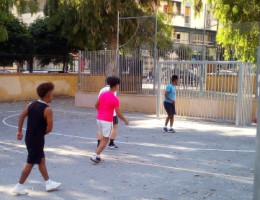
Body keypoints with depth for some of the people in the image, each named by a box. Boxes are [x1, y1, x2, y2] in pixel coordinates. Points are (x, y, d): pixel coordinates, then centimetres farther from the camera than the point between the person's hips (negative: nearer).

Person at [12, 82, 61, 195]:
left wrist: (19, 131, 12)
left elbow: (22, 116, 6)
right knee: (30, 163, 4)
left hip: (29, 138, 8)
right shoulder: (47, 110, -18)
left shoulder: (32, 105, 3)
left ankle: (49, 183, 30)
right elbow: (49, 128, -17)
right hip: (37, 140, -8)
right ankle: (19, 187, 12)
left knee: (41, 160, 19)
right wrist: (42, 133, 2)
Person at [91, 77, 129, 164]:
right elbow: (118, 114, -14)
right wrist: (125, 120, 2)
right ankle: (95, 156, -3)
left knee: (104, 137, 21)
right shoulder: (115, 99, -16)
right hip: (107, 121, -7)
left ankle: (97, 156, 16)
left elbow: (96, 105, 14)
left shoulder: (103, 94, 3)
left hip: (99, 119, 7)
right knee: (105, 140, 4)